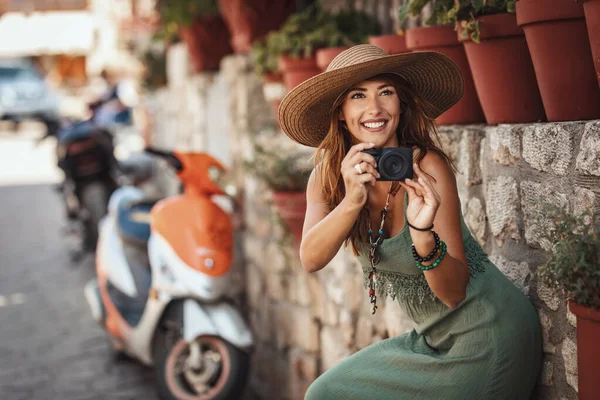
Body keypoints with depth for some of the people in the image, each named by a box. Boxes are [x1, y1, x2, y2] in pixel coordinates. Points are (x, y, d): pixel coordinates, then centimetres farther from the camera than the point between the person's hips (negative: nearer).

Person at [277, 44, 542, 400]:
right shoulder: (328, 175, -6)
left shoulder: (426, 165, -22)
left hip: (486, 337, -5)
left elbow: (454, 292, -21)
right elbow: (311, 259, -22)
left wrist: (424, 235, -40)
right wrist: (352, 201, -38)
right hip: (434, 339, 5)